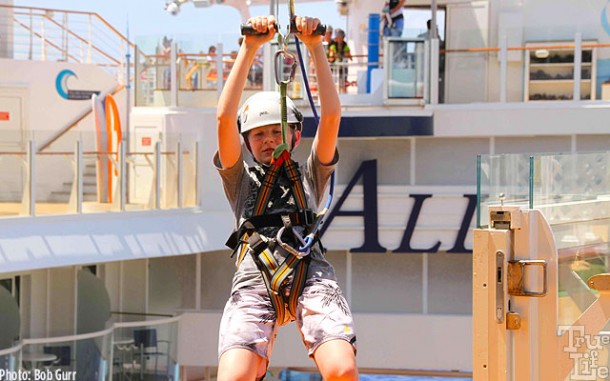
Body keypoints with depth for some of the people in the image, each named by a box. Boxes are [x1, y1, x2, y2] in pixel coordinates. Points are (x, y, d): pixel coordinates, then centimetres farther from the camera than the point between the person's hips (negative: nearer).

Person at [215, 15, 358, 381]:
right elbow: (225, 117, 13)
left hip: (312, 274, 0)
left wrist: (316, 46, 10)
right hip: (254, 278, 0)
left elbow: (331, 115, 17)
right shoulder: (241, 180, 27)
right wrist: (250, 48, 7)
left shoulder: (309, 176, 29)